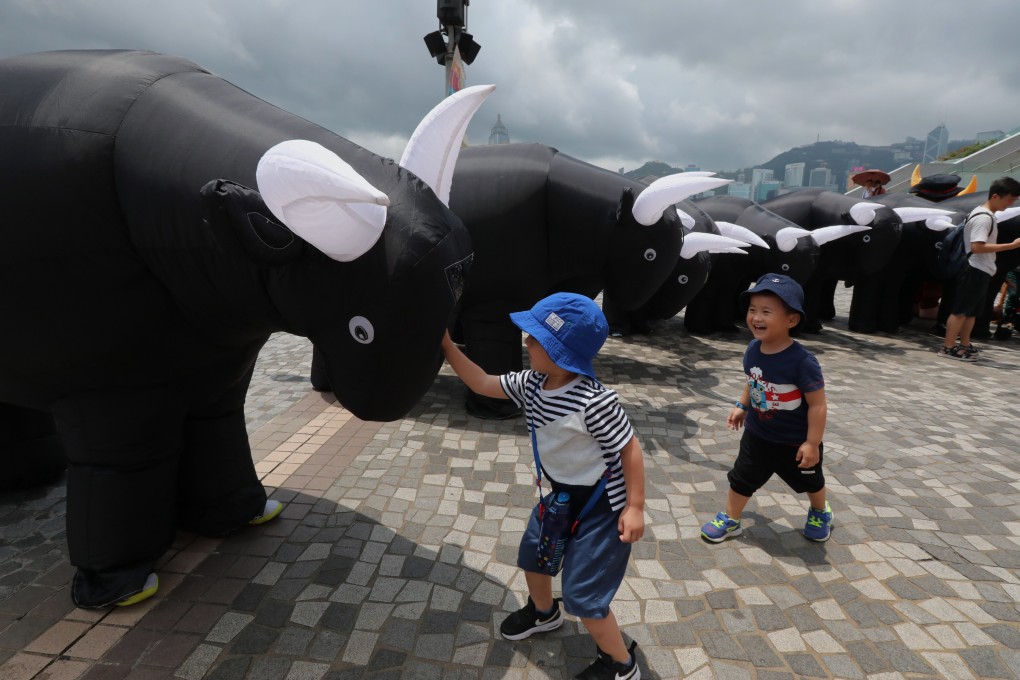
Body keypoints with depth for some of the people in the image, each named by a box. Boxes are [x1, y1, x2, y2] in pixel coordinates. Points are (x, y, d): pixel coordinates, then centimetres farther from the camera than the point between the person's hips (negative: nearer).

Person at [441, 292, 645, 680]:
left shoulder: (594, 402, -33)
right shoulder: (532, 385, -11)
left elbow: (630, 449, -23)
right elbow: (483, 384, -3)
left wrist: (635, 507, -19)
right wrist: (447, 346, -8)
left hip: (601, 505, -8)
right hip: (562, 495, 8)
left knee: (583, 597, 0)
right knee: (531, 555, 26)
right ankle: (544, 612, 58)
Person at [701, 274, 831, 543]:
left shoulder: (802, 361, -31)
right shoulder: (753, 349, -12)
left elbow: (817, 404, -24)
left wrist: (812, 443, -21)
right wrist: (741, 406, 6)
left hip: (796, 441, -4)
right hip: (757, 435, 4)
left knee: (810, 481, 25)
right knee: (741, 478, 12)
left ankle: (820, 512, 54)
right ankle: (729, 520, 31)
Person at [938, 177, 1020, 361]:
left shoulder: (985, 214, 14)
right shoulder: (984, 218, -17)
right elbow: (977, 247, -26)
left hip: (980, 271, 10)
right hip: (976, 271, -10)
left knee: (971, 310, 14)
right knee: (961, 310, -7)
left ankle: (964, 345, 22)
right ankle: (948, 348, -3)